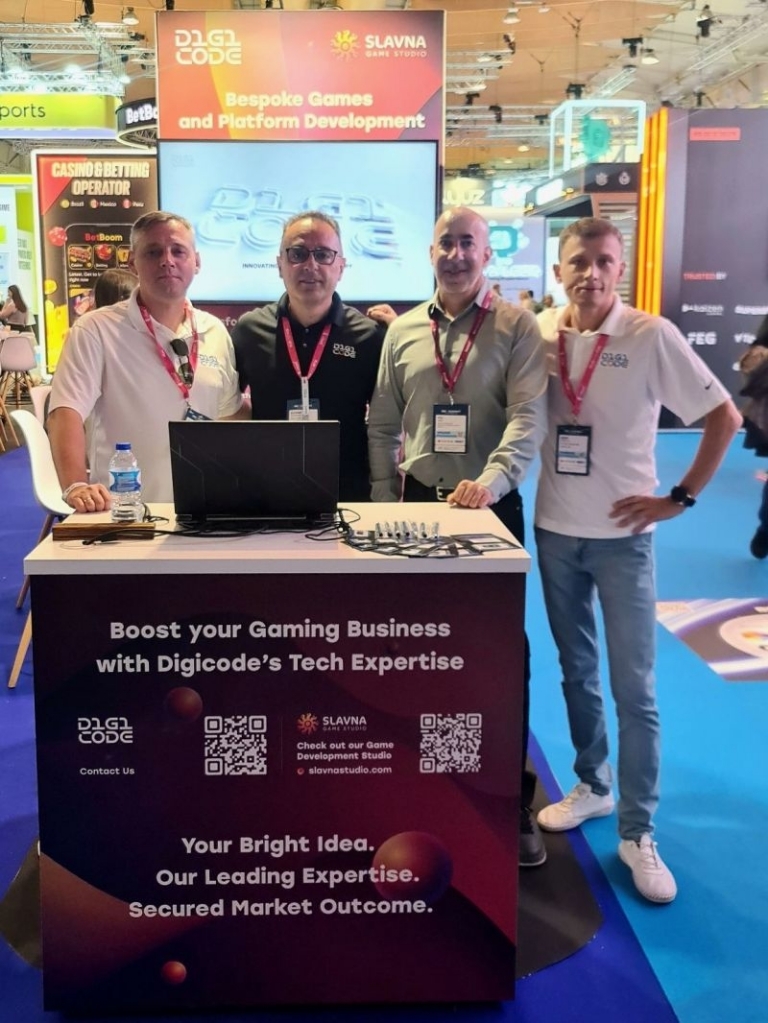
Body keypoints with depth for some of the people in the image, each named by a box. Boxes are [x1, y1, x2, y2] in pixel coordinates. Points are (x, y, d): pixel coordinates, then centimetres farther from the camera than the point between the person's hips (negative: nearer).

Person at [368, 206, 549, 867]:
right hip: (419, 503, 3)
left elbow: (529, 415, -14)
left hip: (491, 506, -3)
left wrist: (489, 482, -29)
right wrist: (385, 503, 5)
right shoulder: (402, 331, 8)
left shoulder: (516, 327, -2)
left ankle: (513, 798, 15)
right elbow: (382, 426, 10)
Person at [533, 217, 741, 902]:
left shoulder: (652, 336, -10)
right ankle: (592, 787, 34)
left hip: (621, 534, -4)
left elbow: (725, 417, -6)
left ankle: (638, 833, 13)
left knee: (633, 686, 1)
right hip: (554, 530, 4)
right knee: (577, 670, 16)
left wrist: (680, 498, -9)